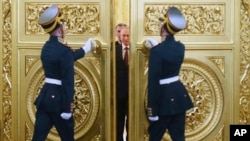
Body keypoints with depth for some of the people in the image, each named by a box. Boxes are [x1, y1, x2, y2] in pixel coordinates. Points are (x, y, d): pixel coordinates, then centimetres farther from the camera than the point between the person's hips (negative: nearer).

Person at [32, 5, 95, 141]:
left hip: (45, 97, 7)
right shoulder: (64, 50, -16)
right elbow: (68, 83, -18)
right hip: (58, 98, -7)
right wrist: (67, 109, -16)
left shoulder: (47, 47, 10)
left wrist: (86, 48, 40)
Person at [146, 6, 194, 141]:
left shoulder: (157, 50, -18)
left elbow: (153, 81, -18)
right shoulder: (180, 47, 2)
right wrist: (155, 46, 38)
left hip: (165, 97, -6)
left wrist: (152, 109, -15)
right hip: (179, 94, 6)